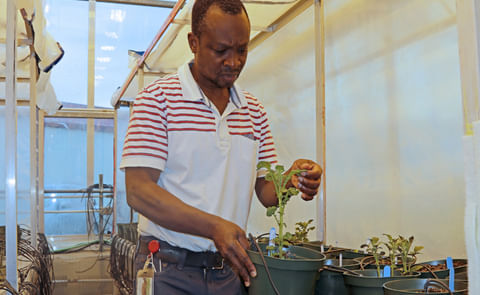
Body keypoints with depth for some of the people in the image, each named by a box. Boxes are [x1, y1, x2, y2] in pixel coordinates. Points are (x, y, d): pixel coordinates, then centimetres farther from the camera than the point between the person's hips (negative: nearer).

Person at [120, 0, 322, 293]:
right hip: (170, 270, -5)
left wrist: (292, 180, -14)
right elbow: (139, 191, -17)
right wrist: (213, 227, -27)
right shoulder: (157, 98, -8)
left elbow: (265, 190, 8)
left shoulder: (254, 110, 9)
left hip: (231, 268, 5)